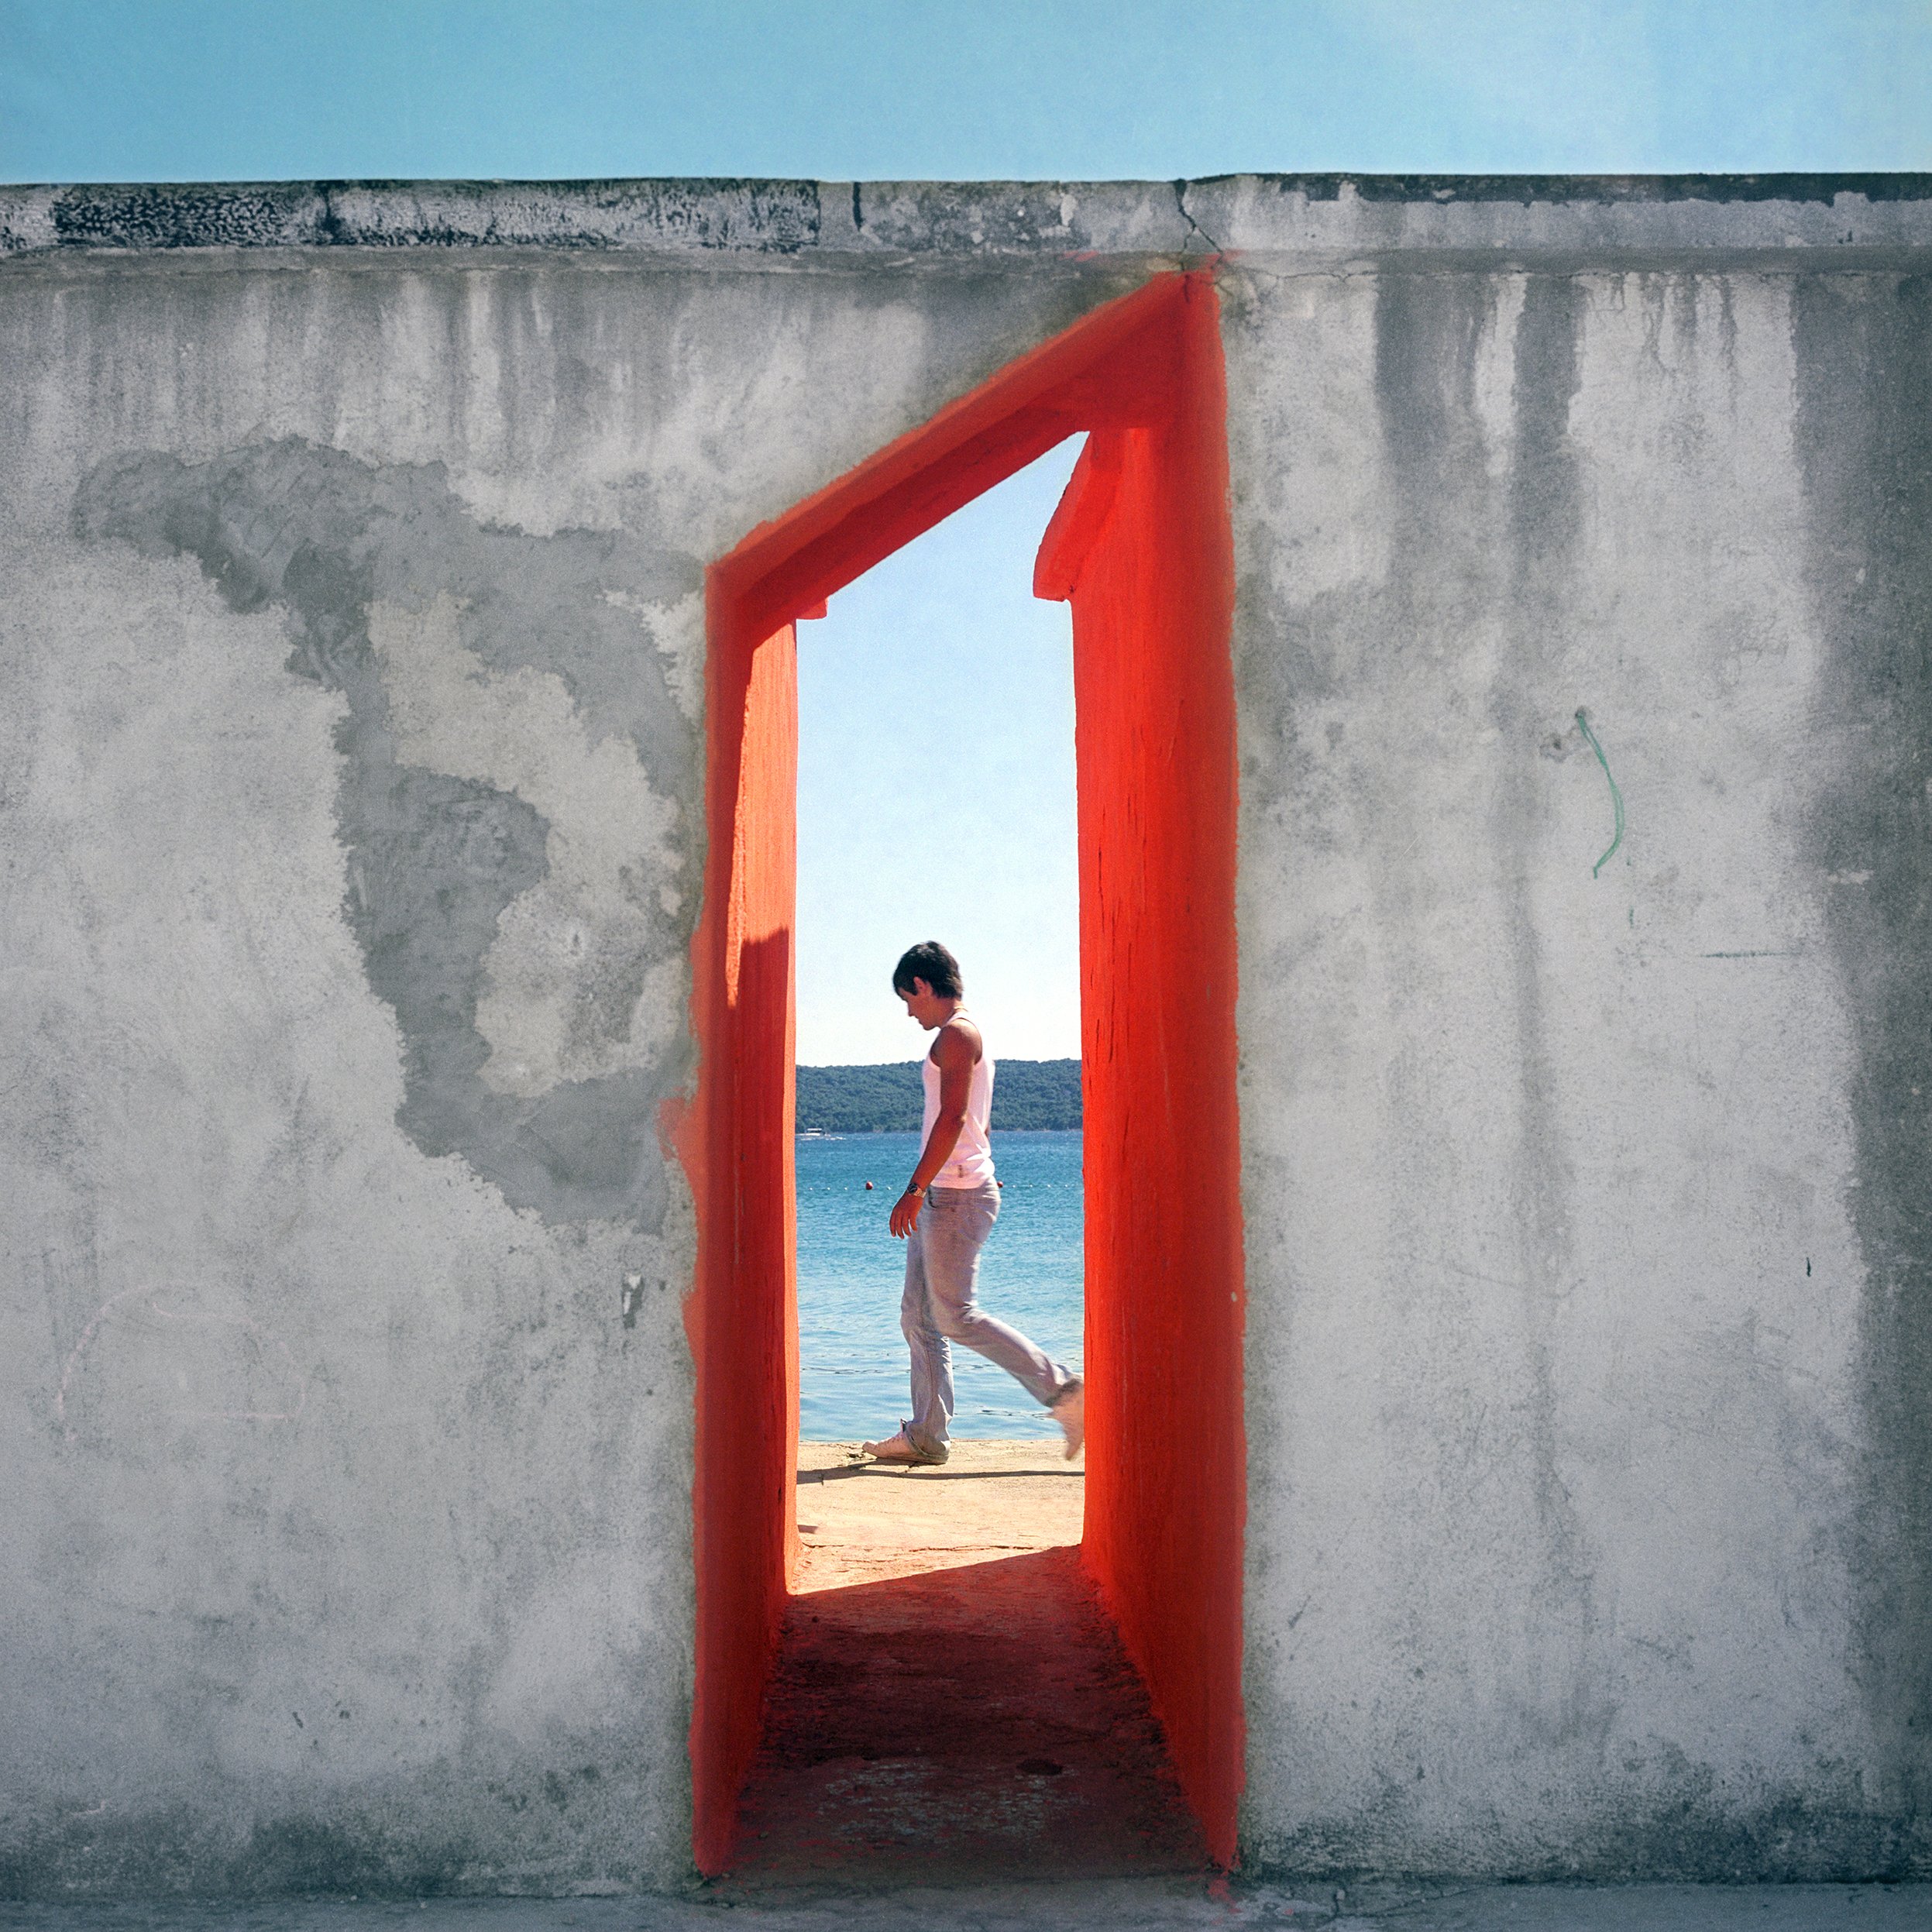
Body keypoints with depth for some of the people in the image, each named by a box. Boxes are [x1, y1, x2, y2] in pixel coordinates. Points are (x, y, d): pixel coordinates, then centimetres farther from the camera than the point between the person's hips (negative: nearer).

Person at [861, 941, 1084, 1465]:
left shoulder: (956, 1034, -11)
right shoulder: (966, 1038, 20)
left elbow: (953, 1117, -21)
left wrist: (915, 1190, -22)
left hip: (956, 1194, -10)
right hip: (945, 1197, 10)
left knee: (955, 1317, -9)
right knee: (919, 1317, 9)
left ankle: (1065, 1393, -6)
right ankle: (925, 1436, 11)